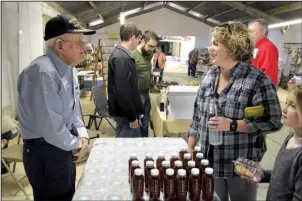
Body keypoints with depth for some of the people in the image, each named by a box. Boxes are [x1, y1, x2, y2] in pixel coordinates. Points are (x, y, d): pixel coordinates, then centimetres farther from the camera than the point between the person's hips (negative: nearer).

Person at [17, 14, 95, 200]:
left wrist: (82, 135, -2)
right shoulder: (43, 72, -26)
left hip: (64, 149, 9)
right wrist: (75, 144, -13)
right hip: (46, 152, -9)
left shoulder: (68, 69, 4)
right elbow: (50, 126, -29)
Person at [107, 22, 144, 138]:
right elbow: (122, 92, -27)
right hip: (124, 113, -10)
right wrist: (131, 116, -19)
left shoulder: (122, 54, 9)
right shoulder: (121, 58, -23)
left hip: (127, 111, 10)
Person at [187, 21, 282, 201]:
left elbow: (273, 122, -15)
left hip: (241, 166, -5)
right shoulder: (208, 76, 3)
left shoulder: (258, 81, -16)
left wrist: (232, 125, -24)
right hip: (208, 162, 5)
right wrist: (190, 148, 9)